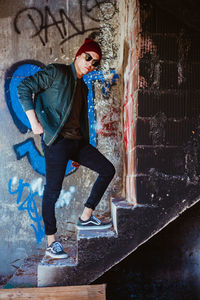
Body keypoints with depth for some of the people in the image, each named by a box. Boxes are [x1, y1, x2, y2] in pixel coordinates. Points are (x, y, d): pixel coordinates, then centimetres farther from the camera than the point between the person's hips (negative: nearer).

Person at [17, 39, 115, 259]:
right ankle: (51, 243, 9)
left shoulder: (83, 87, 20)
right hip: (57, 140, -8)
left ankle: (86, 218, 14)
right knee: (53, 190, -4)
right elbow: (24, 88, -9)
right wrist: (34, 123, -15)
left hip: (77, 141, 8)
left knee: (108, 170, 7)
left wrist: (79, 154, 20)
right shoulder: (57, 72, -2)